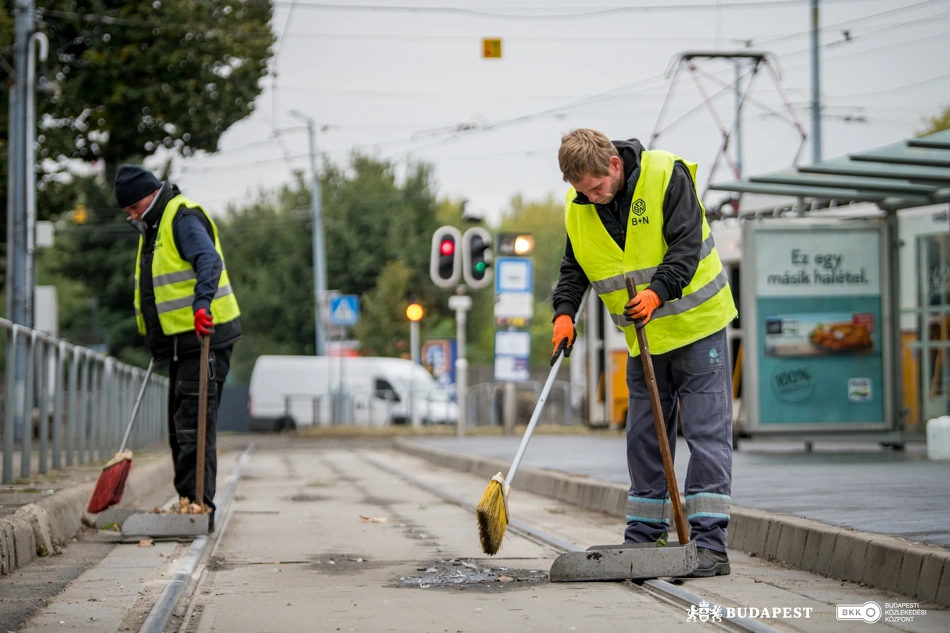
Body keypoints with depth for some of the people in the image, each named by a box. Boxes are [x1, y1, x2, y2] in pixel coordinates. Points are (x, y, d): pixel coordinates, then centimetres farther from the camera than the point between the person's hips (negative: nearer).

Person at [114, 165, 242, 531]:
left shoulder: (183, 219, -11)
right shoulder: (152, 229, 20)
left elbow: (209, 261, -28)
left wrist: (202, 302, -44)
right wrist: (156, 342, 28)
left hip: (204, 339, -10)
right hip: (180, 343, 10)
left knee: (193, 427, -13)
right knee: (180, 429, 11)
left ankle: (199, 510, -13)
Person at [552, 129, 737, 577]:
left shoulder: (666, 175, -16)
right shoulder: (577, 208, -1)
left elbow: (687, 244, -21)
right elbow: (573, 268, 9)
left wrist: (658, 292, -36)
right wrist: (564, 312, -9)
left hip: (696, 325, -5)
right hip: (643, 339, 5)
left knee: (706, 433, -8)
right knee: (644, 439, 8)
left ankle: (709, 544, -9)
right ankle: (643, 540, 15)